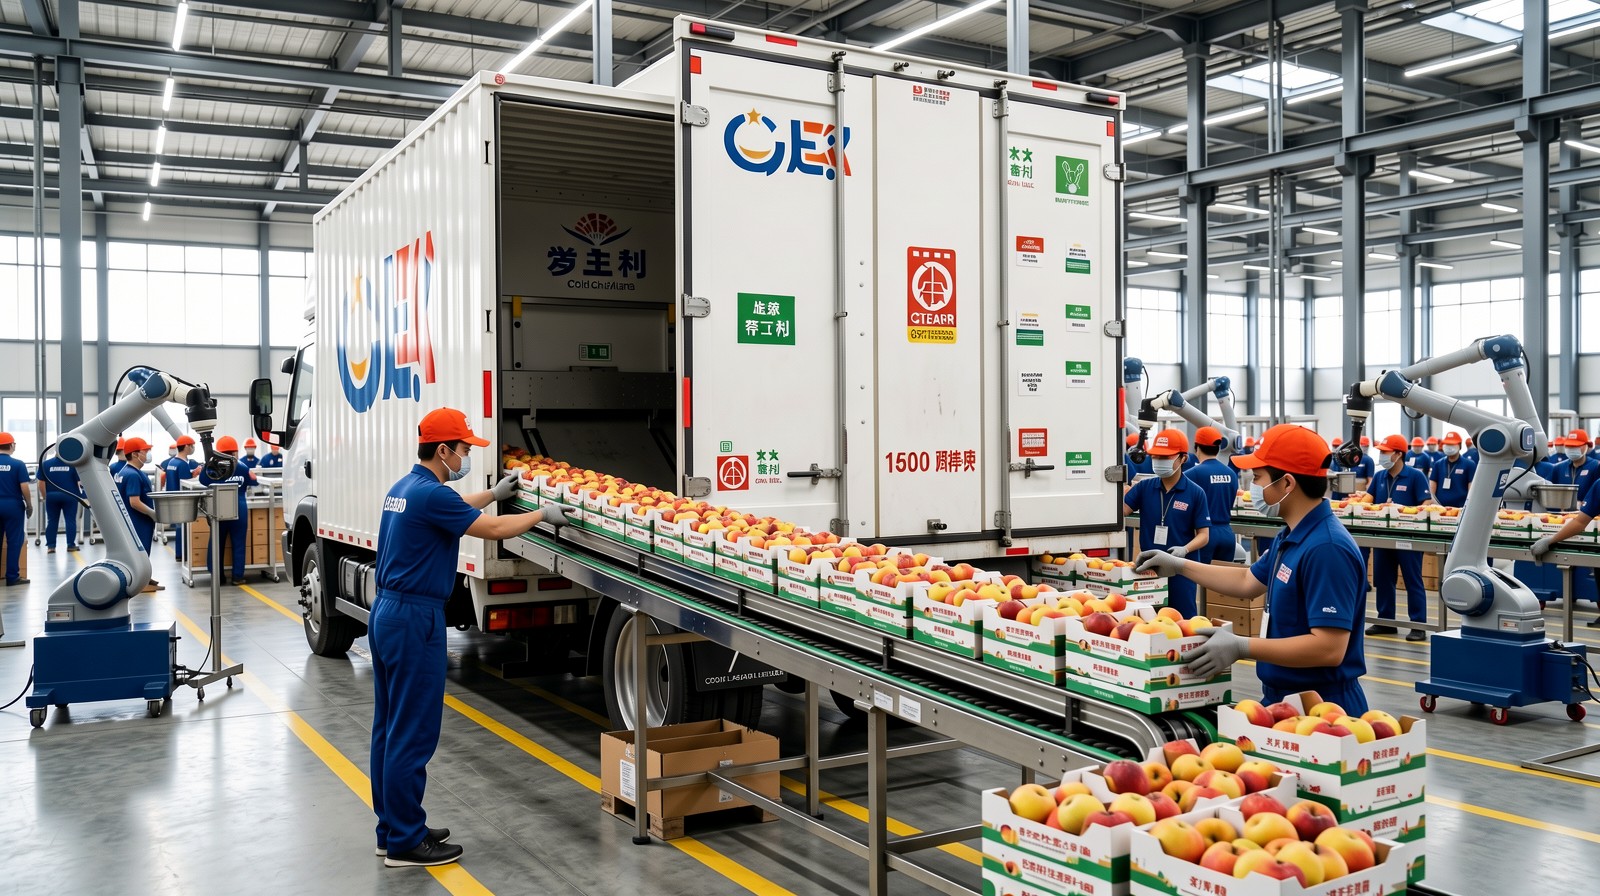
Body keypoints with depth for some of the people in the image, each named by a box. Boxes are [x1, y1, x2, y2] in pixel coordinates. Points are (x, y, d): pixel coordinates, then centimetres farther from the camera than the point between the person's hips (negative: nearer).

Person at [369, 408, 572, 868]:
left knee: (390, 728, 14)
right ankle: (405, 842, 5)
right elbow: (494, 529, -13)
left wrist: (495, 493, 39)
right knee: (413, 734, -3)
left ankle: (392, 829, 24)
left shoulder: (405, 488, 12)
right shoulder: (430, 494, -18)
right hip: (414, 621, -10)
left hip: (387, 614, 11)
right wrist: (543, 514, 1)